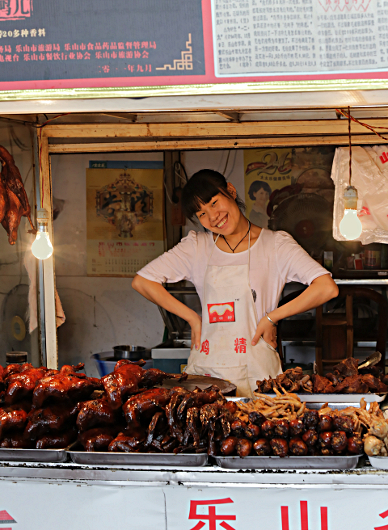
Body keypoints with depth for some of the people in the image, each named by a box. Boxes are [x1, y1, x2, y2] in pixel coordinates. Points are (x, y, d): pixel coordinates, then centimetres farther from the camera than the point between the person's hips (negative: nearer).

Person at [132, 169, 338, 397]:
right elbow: (142, 281, 10)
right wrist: (192, 317, 6)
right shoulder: (198, 246, 12)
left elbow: (328, 288, -8)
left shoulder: (276, 244, 4)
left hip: (256, 369, -2)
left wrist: (272, 317, -5)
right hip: (206, 368, 2)